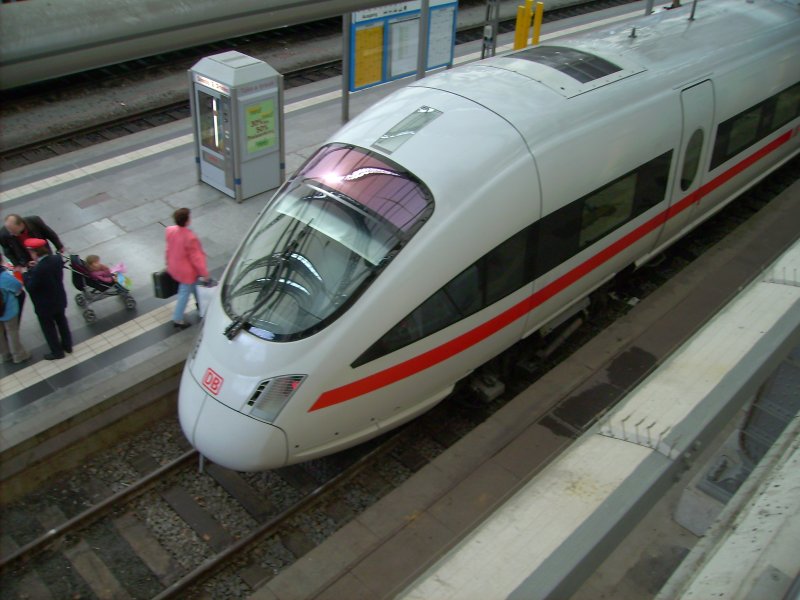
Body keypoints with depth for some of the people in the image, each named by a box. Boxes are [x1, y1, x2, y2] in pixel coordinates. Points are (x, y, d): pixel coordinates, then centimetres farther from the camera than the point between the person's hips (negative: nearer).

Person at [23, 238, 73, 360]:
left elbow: (30, 287, -22)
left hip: (45, 305, -7)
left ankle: (57, 352, 31)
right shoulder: (57, 259, -14)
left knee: (48, 328, 15)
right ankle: (67, 345, 42)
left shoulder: (38, 269, -36)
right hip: (59, 300, 7)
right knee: (62, 322, 26)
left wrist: (28, 272, -10)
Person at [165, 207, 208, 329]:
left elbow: (169, 249, 4)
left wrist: (169, 263, 20)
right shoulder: (190, 238, -34)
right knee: (184, 293, 9)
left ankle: (199, 302, 52)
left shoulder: (170, 230, -12)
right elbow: (196, 257, -25)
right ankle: (177, 320, 21)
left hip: (174, 267, 8)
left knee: (194, 283, 31)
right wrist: (204, 272, -13)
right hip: (186, 271, -8)